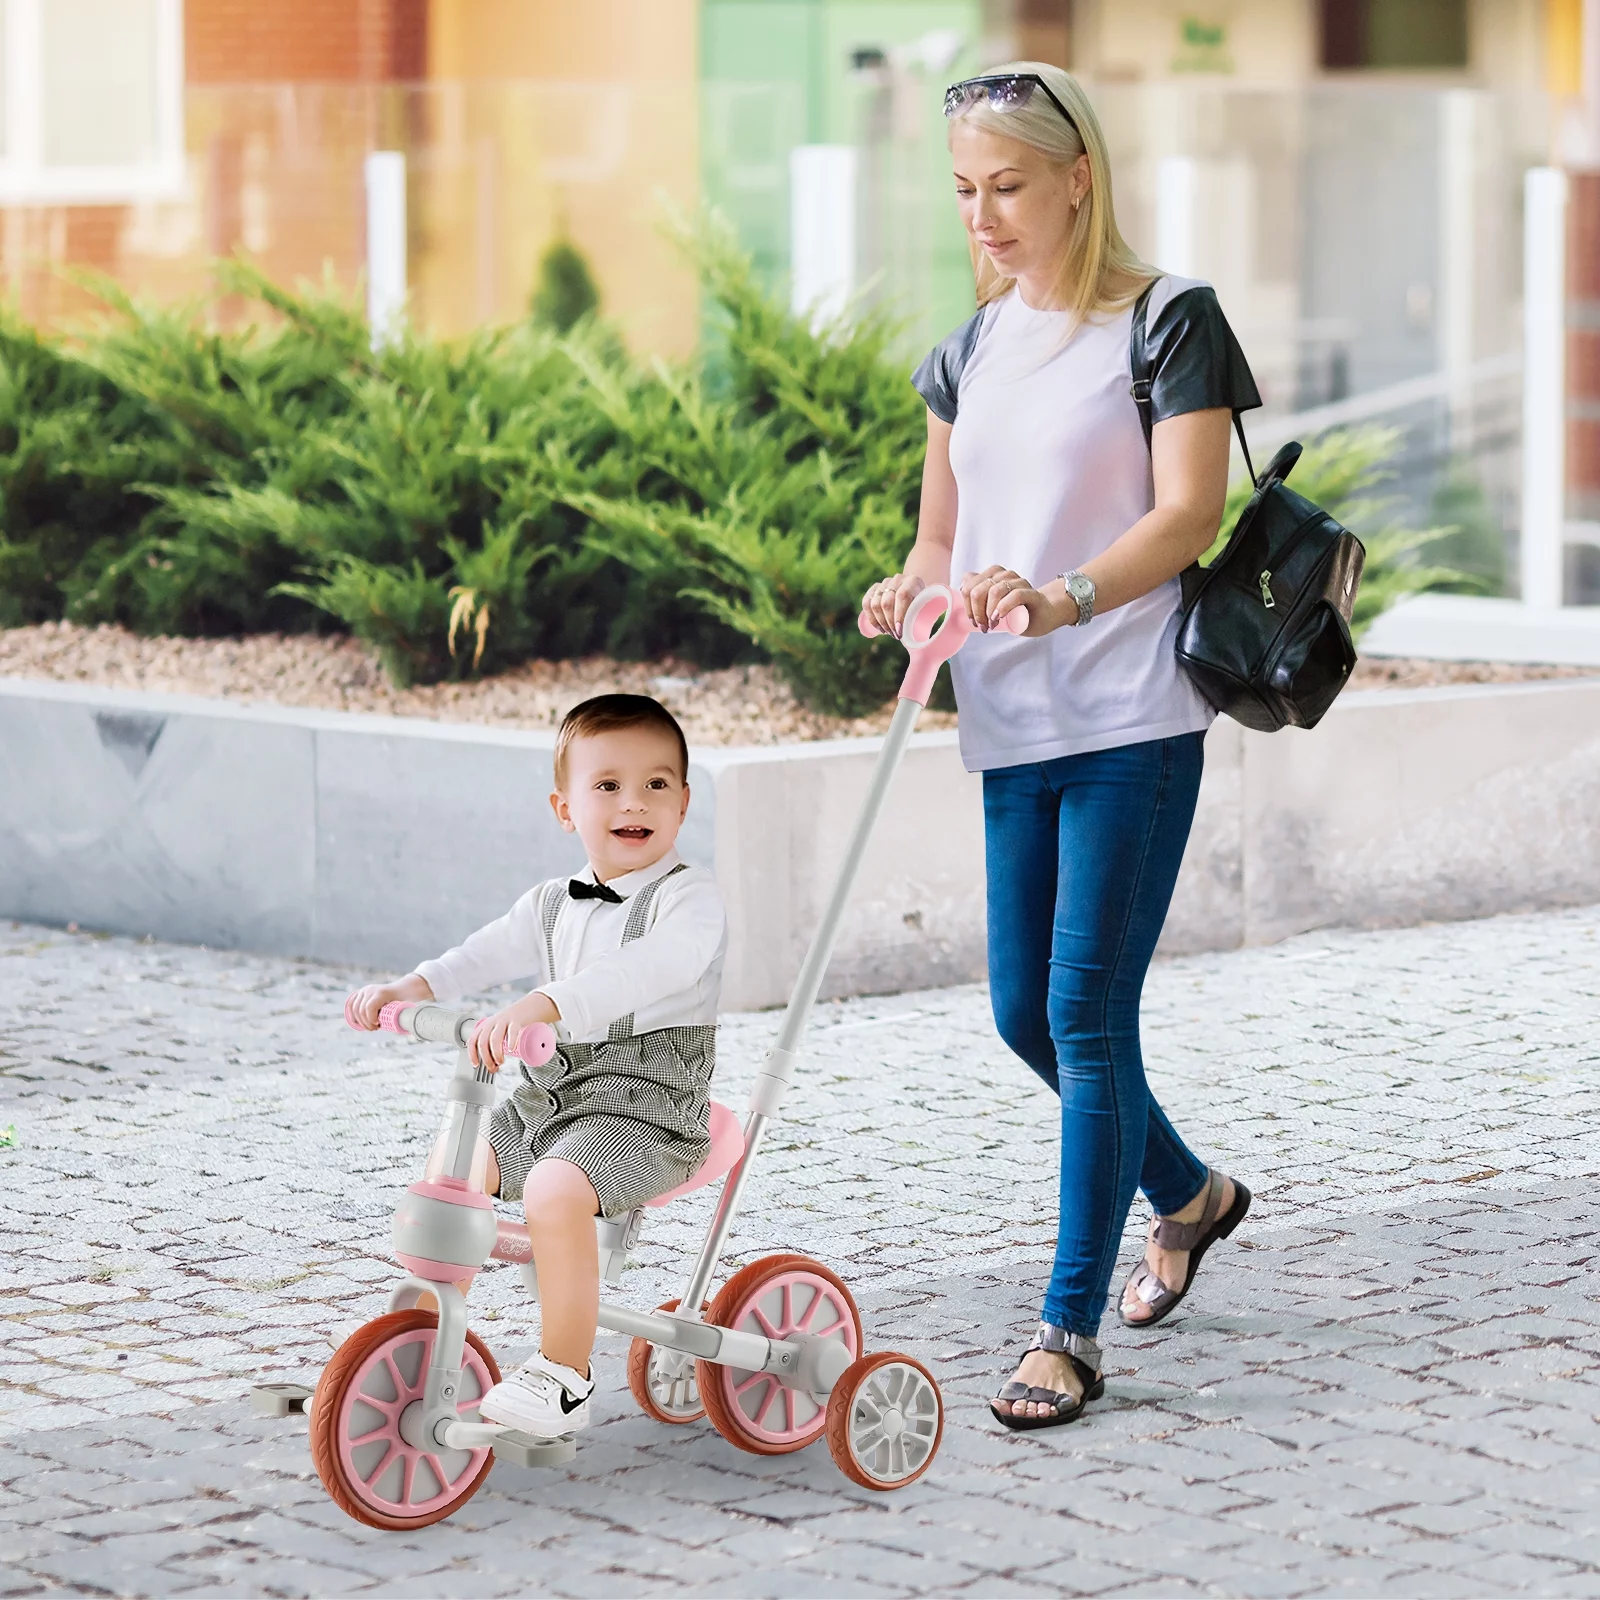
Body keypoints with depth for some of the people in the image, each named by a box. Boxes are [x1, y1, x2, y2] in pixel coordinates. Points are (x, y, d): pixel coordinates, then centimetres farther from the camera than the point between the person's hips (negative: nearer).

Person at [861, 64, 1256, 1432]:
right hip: (1012, 725, 7)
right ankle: (1189, 1193, 38)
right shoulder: (971, 350, 14)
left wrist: (1060, 599, -30)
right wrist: (911, 594, -8)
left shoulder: (1167, 320, -5)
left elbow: (1188, 514, -14)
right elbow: (944, 536, 15)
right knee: (1024, 1012, 11)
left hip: (1132, 717, -7)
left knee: (1086, 1010, -9)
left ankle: (1072, 1332, -3)